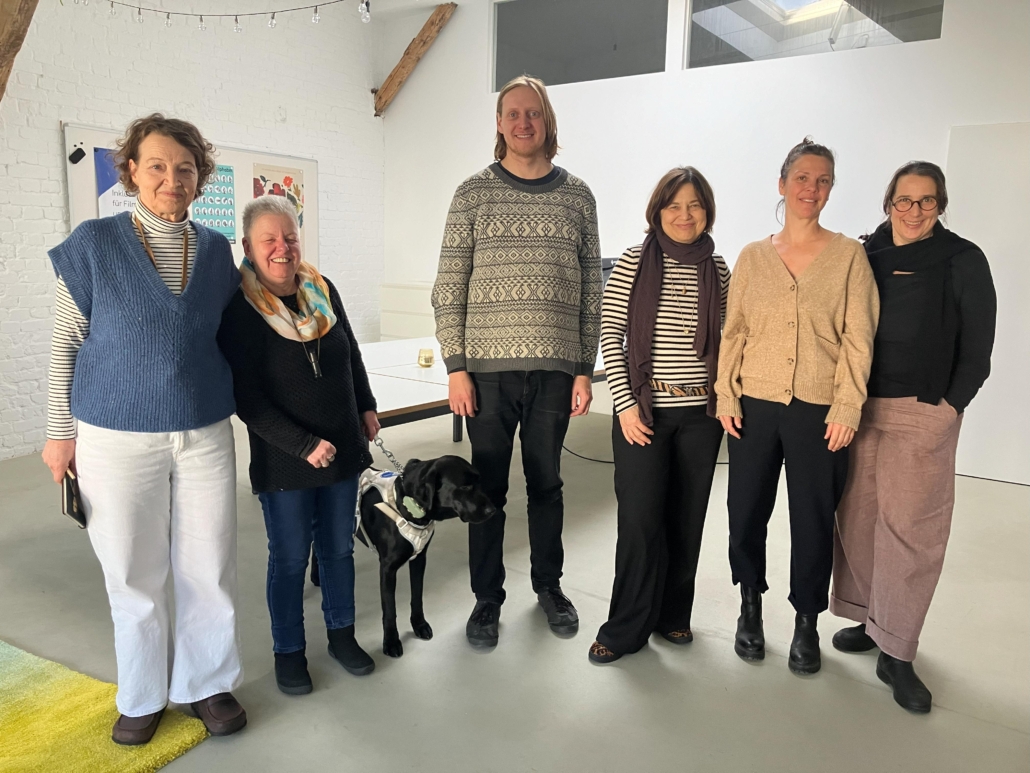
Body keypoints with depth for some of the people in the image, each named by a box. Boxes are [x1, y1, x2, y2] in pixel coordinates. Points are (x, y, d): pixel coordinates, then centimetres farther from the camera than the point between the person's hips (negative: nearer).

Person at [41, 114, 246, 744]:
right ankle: (144, 695, 30)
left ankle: (209, 683, 28)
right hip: (118, 438, -2)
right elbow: (67, 343, 1)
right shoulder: (94, 244, -3)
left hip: (205, 435, 2)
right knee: (134, 574, 10)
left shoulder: (216, 249, 5)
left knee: (210, 568, 8)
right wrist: (61, 432, 0)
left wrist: (248, 409, 12)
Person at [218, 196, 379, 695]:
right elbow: (246, 398, -16)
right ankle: (288, 650, 28)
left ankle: (341, 633, 35)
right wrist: (304, 445, -18)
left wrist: (366, 408, 14)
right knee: (290, 557, 7)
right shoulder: (237, 310, -14)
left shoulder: (323, 291, 1)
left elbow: (351, 354, 16)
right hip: (283, 461, -4)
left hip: (343, 447, 5)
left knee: (339, 546, 16)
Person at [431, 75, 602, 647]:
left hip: (556, 368, 1)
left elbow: (592, 290, 7)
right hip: (487, 366, -1)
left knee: (546, 481, 13)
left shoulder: (577, 196, 8)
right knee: (488, 486, 7)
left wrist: (585, 371, 2)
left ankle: (549, 584, 32)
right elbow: (449, 286, 1)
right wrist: (455, 368, -6)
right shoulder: (474, 193, 4)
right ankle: (488, 597, 24)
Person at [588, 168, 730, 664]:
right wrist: (624, 404, -10)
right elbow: (610, 335, -5)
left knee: (686, 519, 10)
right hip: (643, 409, -3)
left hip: (701, 412, 3)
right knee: (640, 519, -3)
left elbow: (725, 341, 11)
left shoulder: (718, 270, 6)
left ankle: (672, 614, 29)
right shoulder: (633, 263, -3)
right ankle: (627, 627, 14)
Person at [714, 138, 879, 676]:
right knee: (747, 511, 7)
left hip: (819, 410, -1)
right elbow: (733, 330, 7)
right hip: (756, 406, 2)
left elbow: (858, 337, -2)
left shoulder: (848, 255, 2)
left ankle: (806, 622, 26)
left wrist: (847, 407, -8)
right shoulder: (752, 257, 8)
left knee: (813, 519, 6)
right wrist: (726, 395, 0)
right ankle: (750, 606, 30)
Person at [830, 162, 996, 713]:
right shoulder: (866, 256, 9)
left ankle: (895, 652, 6)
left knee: (909, 527, -3)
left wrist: (950, 405, -6)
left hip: (923, 413, -3)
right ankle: (869, 619, 25)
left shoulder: (962, 260, 1)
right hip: (857, 407, 4)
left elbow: (978, 343, 0)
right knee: (857, 517, 7)